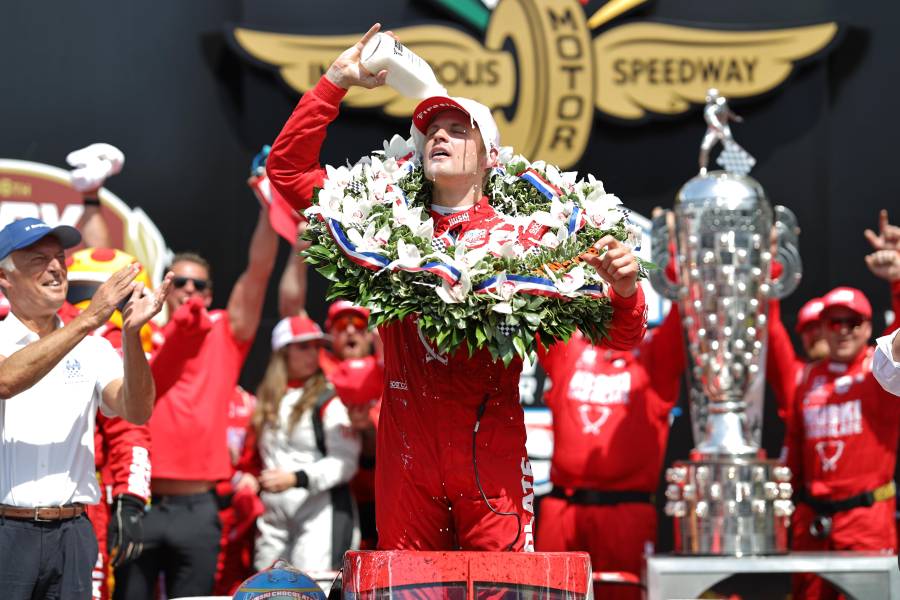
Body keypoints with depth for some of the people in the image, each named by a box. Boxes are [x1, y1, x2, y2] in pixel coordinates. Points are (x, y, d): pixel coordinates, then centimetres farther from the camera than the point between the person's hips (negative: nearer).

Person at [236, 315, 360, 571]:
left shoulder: (329, 399, -2)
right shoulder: (267, 401, 16)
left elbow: (345, 462, -10)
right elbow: (254, 456, 25)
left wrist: (296, 478, -18)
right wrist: (249, 478, 4)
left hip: (320, 512, -6)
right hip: (273, 516, 6)